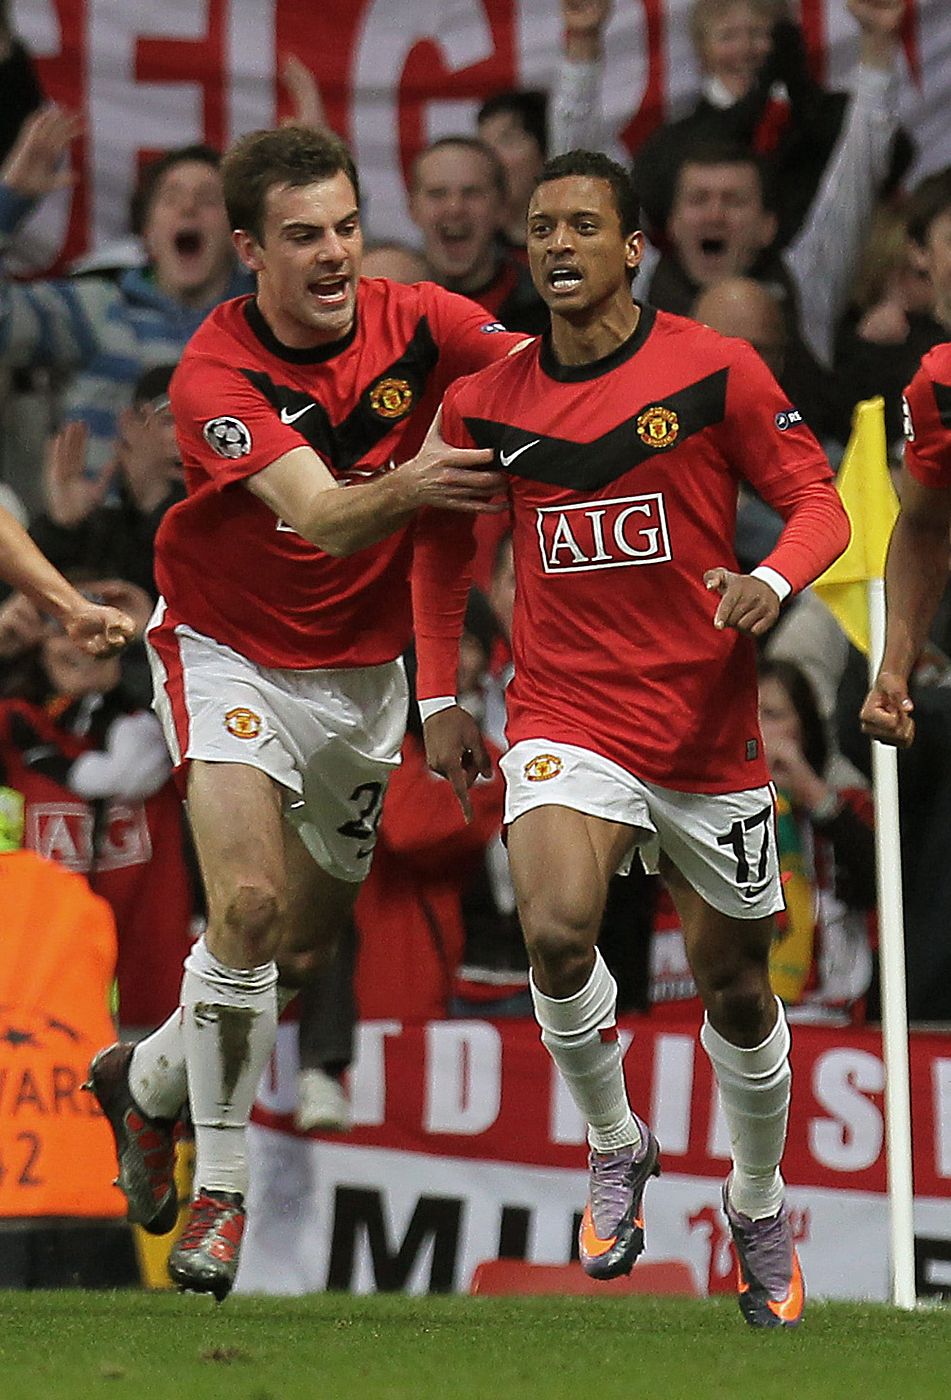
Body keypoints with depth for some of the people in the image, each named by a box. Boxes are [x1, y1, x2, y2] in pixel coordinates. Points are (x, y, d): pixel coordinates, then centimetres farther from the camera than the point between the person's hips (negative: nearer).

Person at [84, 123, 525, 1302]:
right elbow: (323, 517, -36)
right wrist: (401, 488, -58)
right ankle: (219, 1191, -8)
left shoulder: (412, 323, -12)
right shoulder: (216, 376, -24)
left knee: (307, 946, 11)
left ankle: (146, 1081, 40)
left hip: (362, 664, 5)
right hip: (229, 650, -4)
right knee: (248, 904, -23)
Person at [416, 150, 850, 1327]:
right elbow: (441, 541, 18)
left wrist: (773, 580, -22)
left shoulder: (716, 372, -5)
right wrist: (438, 698, 14)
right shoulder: (487, 402, 3)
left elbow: (817, 502, -1)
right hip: (566, 719, 1)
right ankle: (614, 1147, -1)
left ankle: (759, 1206, 35)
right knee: (556, 930, -26)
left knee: (734, 987, 10)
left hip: (708, 728, 0)